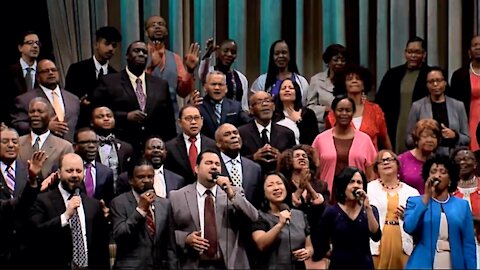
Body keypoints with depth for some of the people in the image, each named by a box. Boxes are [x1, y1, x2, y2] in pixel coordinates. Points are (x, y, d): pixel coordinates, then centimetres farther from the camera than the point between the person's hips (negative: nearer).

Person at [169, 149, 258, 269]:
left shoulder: (235, 192, 6)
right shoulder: (177, 197, 4)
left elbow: (253, 218, -7)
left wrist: (231, 194, -15)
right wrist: (186, 238, -12)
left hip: (229, 264, 1)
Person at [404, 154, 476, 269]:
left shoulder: (462, 205, 5)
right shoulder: (415, 201, 2)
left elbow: (468, 244, 3)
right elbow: (409, 228, -15)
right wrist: (426, 196, -14)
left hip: (454, 264, 1)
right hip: (423, 264, -1)